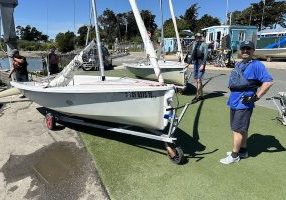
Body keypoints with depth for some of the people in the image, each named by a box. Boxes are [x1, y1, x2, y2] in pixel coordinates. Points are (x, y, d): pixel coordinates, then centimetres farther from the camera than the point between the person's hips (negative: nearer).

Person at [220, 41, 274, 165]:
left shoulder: (256, 65, -10)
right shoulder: (238, 65, 14)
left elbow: (268, 82, -17)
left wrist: (256, 97, -18)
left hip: (244, 103, -8)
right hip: (234, 102, 8)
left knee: (237, 129, -2)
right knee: (242, 129, 19)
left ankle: (234, 156, 11)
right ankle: (243, 151, 33)